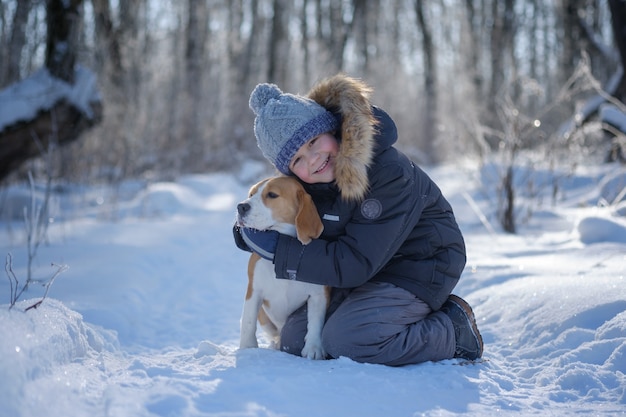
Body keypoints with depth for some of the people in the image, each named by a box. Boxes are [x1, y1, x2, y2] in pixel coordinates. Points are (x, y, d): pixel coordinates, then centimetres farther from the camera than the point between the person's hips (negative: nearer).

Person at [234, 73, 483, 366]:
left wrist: (278, 249, -27)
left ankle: (455, 331, -6)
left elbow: (356, 263, -32)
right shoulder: (304, 184, -8)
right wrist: (246, 229, -19)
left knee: (346, 340, -26)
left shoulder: (392, 174, -30)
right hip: (362, 274, 8)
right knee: (293, 342, 1)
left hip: (418, 268, -7)